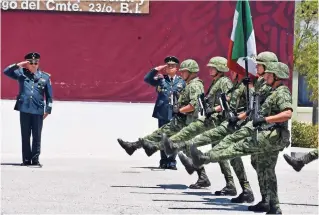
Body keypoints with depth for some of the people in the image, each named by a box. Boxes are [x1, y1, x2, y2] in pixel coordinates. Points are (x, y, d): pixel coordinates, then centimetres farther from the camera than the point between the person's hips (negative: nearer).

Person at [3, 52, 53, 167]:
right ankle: (26, 159, 10)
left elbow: (49, 95, 9)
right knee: (25, 136, 4)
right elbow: (6, 71, 1)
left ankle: (35, 159, 10)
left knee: (37, 136, 3)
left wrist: (48, 109, 4)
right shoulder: (21, 73, 7)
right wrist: (19, 65, -6)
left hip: (38, 110, 0)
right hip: (24, 109, 0)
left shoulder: (45, 77, 7)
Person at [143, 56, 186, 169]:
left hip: (175, 114, 0)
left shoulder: (181, 81, 8)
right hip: (162, 113, 1)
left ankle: (172, 161, 7)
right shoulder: (161, 79, 7)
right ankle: (164, 161, 12)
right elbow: (147, 79, 0)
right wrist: (156, 70, -7)